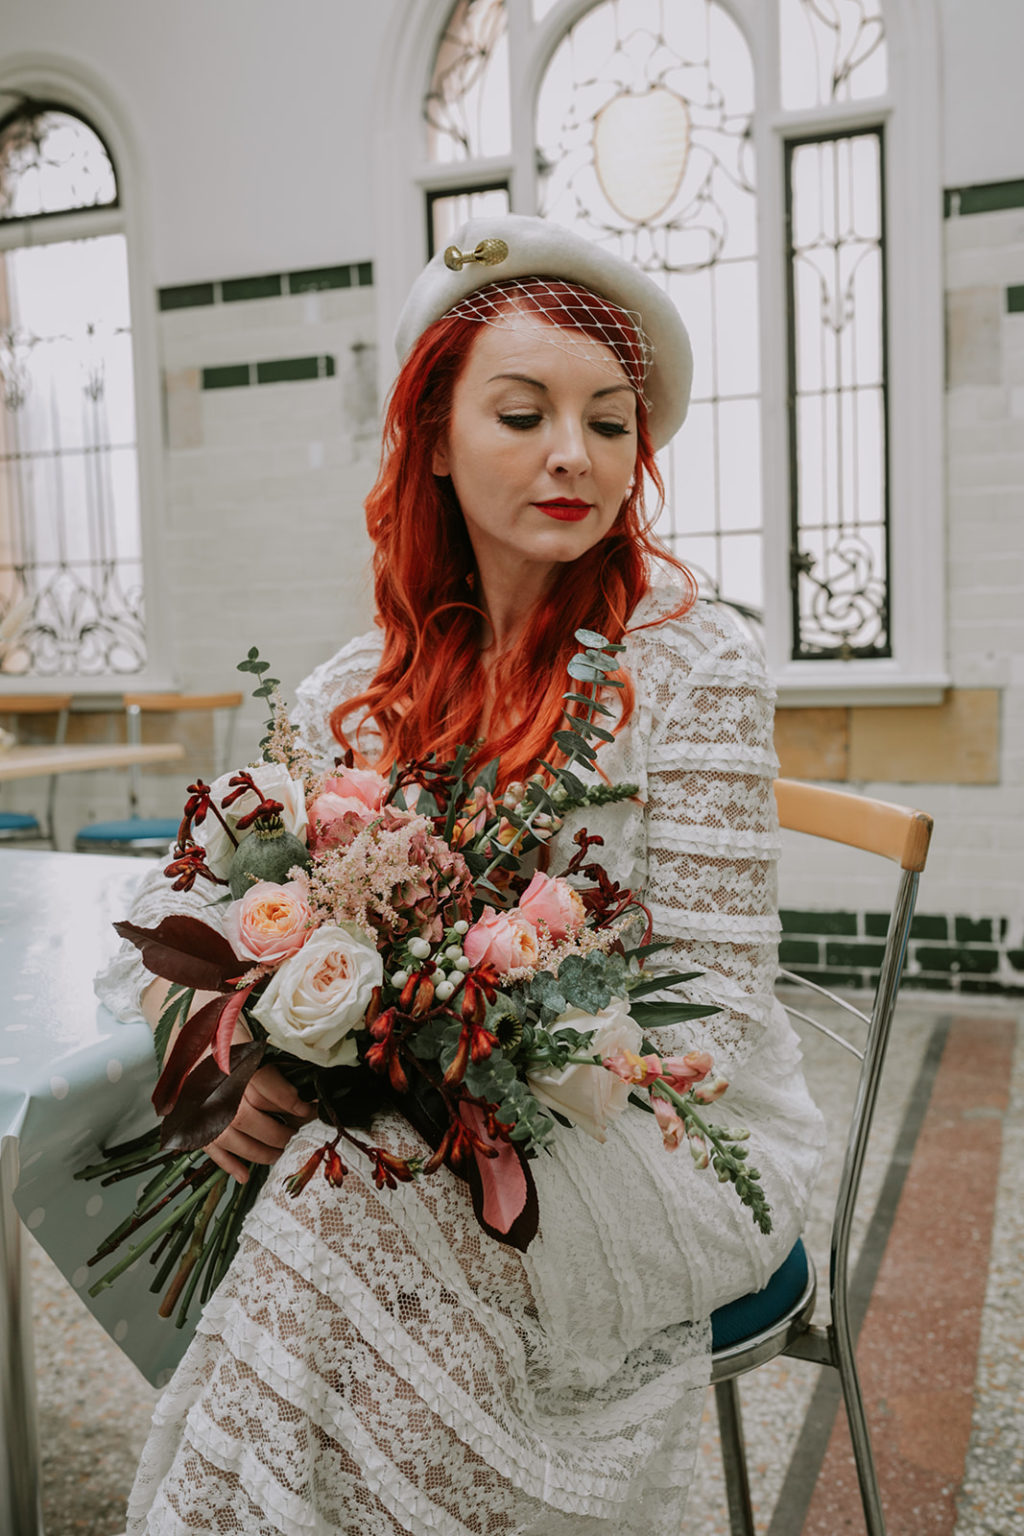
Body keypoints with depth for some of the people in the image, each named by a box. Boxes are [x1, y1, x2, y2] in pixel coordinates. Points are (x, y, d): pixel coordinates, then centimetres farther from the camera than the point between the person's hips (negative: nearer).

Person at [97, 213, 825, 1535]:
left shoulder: (690, 660, -11)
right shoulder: (365, 690, 2)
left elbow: (709, 998, -12)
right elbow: (192, 899, 4)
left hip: (671, 1128, -4)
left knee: (363, 1203, -29)